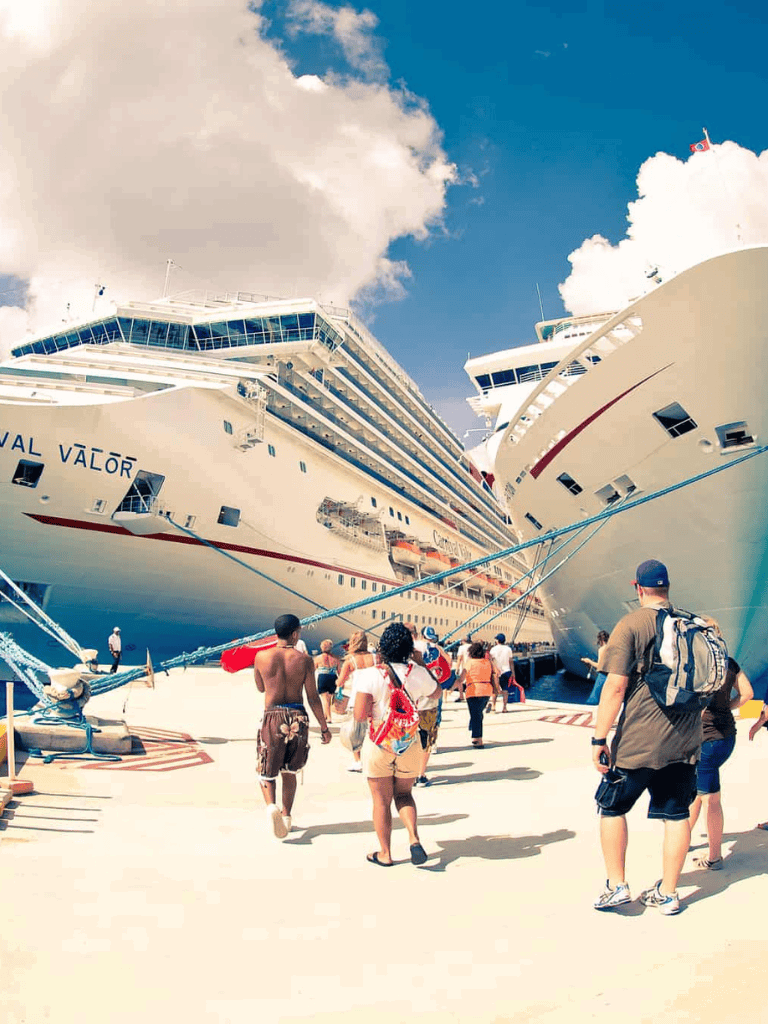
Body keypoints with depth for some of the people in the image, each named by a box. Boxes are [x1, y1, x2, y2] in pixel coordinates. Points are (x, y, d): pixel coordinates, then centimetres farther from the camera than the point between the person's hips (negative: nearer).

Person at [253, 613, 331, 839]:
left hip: (273, 717, -1)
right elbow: (313, 698, -3)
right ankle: (286, 815, 24)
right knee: (289, 771, 21)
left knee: (267, 771, 13)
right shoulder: (304, 659, -5)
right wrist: (324, 727, 5)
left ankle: (271, 806, -14)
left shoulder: (262, 656, -4)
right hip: (298, 718, 1)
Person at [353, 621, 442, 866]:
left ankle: (385, 853, 21)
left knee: (381, 800, 11)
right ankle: (413, 837, -1)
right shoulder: (418, 673, -7)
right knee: (404, 794, 20)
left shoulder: (370, 675, -16)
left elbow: (359, 715, -19)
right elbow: (436, 693, 14)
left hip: (378, 744, -2)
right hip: (410, 744, 3)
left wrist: (374, 707, 2)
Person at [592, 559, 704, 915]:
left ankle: (616, 886, 14)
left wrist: (599, 739, -12)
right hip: (685, 739, 5)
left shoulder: (630, 625, -12)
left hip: (639, 740, -5)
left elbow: (615, 687, -17)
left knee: (612, 806, 12)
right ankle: (667, 894, 21)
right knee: (676, 814, 13)